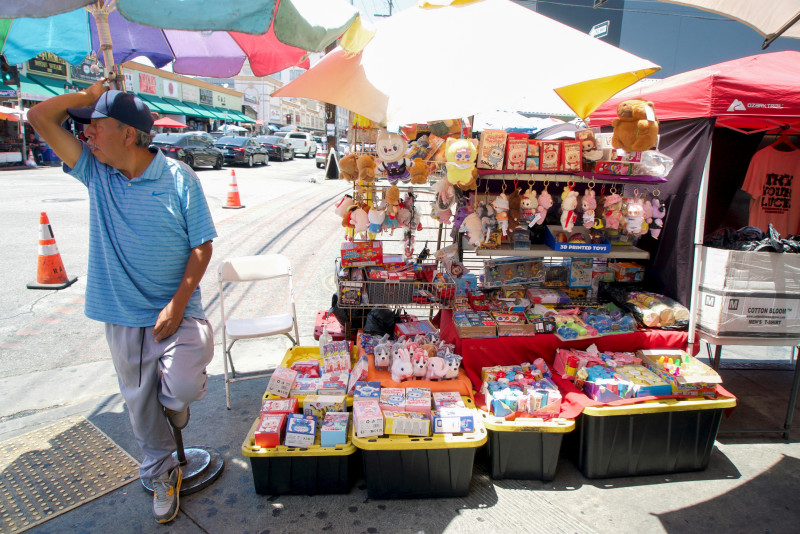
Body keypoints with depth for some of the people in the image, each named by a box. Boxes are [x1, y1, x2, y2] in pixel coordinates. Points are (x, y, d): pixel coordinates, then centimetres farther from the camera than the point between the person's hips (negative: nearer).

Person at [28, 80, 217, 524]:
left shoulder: (179, 178, -9)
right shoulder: (95, 171, 3)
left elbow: (202, 246, -9)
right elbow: (40, 117, 6)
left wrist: (178, 303, -16)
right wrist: (93, 94, -2)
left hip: (177, 310, -4)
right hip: (122, 316, 4)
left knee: (182, 386, -22)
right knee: (141, 404, 13)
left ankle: (176, 397, 17)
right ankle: (163, 474, 37)